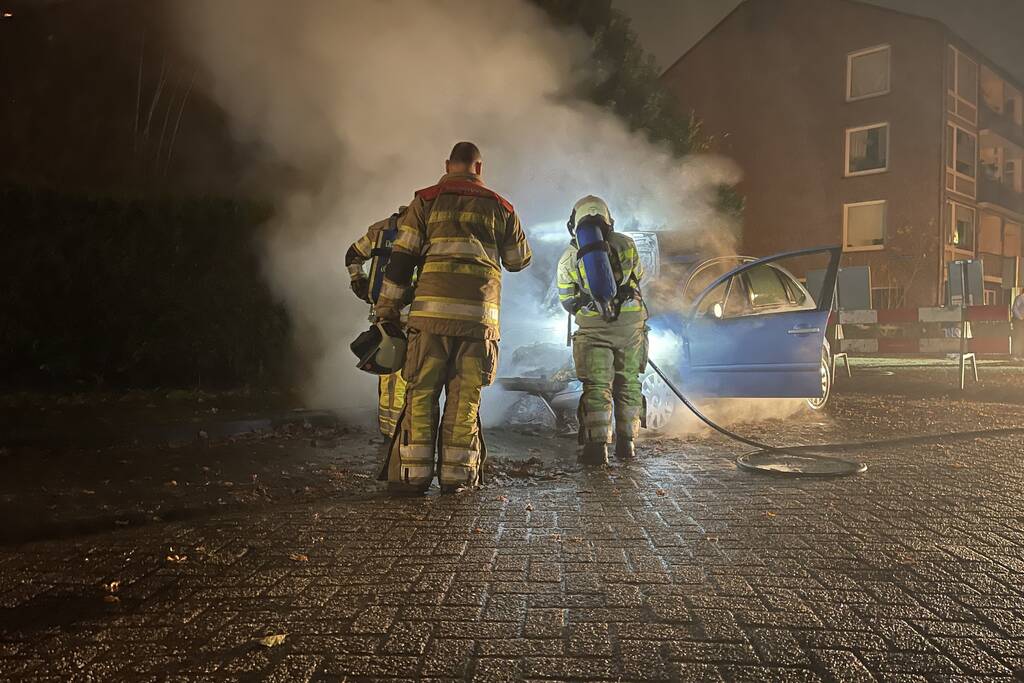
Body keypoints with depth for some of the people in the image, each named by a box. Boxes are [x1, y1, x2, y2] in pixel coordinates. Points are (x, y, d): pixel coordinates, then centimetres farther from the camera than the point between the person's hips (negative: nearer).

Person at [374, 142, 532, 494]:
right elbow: (519, 260, 22)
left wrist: (387, 307, 10)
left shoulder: (426, 200, 11)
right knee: (465, 396, 6)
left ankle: (413, 473, 4)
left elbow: (402, 257, 5)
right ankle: (456, 474, 8)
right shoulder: (499, 206, 14)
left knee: (421, 392, 5)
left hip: (432, 310, -1)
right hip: (480, 315, 1)